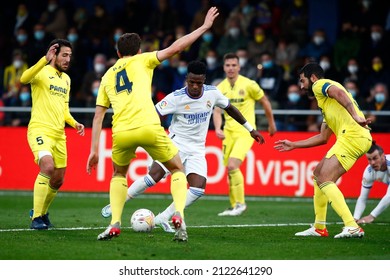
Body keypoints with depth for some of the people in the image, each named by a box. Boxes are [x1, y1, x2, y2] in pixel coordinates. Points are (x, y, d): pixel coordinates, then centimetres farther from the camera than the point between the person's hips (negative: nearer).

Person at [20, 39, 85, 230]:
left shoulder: (66, 79, 17)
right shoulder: (42, 72, -6)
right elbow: (24, 79, -30)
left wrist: (74, 123, 8)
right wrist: (45, 60, -39)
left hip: (59, 134, 8)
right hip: (40, 130, -8)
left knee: (58, 180, 10)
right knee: (47, 166, -28)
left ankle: (41, 211, 35)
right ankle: (37, 218, -21)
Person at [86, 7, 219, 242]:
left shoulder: (107, 76, 25)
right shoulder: (141, 61, 16)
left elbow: (98, 115, 19)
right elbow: (175, 48, 7)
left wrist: (94, 150, 19)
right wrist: (204, 27, 14)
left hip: (121, 133, 3)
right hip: (149, 128, -3)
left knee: (119, 174, 30)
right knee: (178, 169, 18)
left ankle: (115, 223, 12)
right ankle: (179, 215, -6)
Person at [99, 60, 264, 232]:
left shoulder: (212, 93, -3)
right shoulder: (176, 98, -15)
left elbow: (229, 108, 14)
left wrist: (250, 129, 20)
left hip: (197, 150, 4)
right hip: (176, 142, -4)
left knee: (198, 189, -17)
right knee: (155, 175, -23)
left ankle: (163, 218, -9)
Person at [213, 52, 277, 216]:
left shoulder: (248, 85, -9)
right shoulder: (220, 88, 4)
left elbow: (264, 102, 4)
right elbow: (217, 111, -1)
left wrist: (271, 123, 12)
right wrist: (218, 128, -20)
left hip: (245, 131, -5)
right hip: (228, 131, 5)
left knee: (232, 165, -20)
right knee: (230, 169, 6)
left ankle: (240, 203, -9)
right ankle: (234, 206, 20)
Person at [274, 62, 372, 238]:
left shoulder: (320, 85, 4)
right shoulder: (325, 101, 32)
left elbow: (340, 93, -19)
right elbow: (323, 137, 34)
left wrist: (355, 116, -31)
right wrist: (293, 145, 39)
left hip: (352, 136, -10)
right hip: (350, 137, 10)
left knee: (324, 179, -15)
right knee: (318, 174, 20)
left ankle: (352, 227, -26)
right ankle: (319, 228, 23)